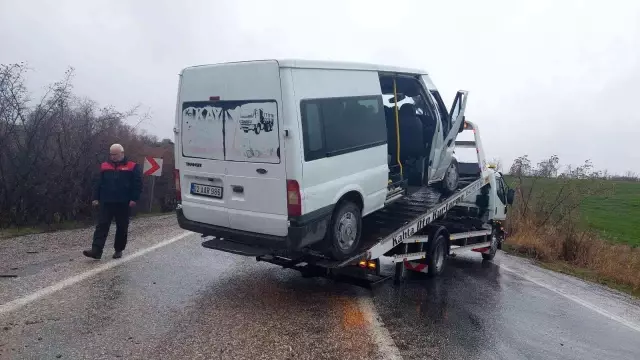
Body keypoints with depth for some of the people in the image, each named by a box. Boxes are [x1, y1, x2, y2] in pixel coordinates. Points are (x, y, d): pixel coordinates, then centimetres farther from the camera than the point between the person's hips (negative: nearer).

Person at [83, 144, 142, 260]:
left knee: (122, 228, 6)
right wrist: (96, 198, 5)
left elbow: (137, 184, -5)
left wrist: (134, 199, -12)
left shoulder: (132, 167, -1)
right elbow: (98, 183, 12)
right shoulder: (104, 166, 10)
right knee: (102, 226, -4)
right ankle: (96, 250, -9)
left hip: (123, 203, -2)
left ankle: (118, 250, 19)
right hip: (106, 202, 3)